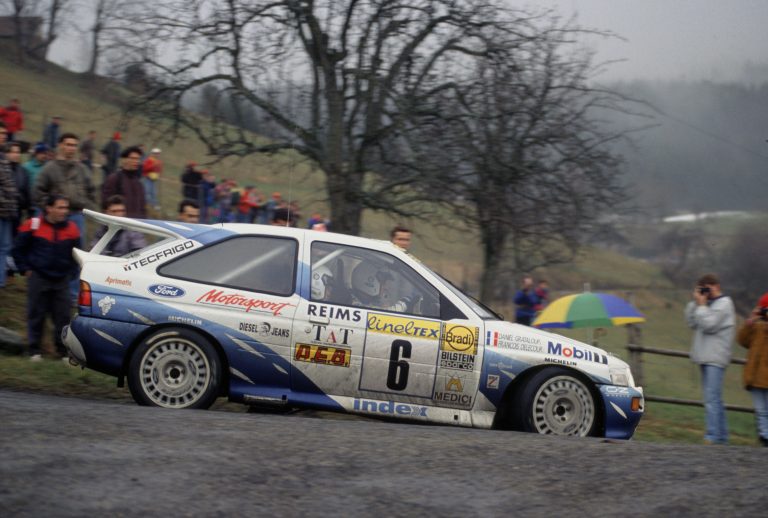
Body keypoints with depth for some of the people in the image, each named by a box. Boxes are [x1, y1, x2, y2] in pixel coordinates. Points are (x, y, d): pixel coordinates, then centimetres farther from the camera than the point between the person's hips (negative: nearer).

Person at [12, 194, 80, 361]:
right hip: (38, 278, -3)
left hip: (61, 280, 3)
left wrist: (71, 272, 8)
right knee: (36, 315, 2)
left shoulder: (71, 229, 3)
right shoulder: (32, 226, -6)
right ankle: (34, 350, 11)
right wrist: (26, 269, -1)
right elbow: (18, 250, 4)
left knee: (63, 316, 1)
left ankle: (63, 350, 8)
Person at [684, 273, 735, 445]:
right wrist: (694, 302, 6)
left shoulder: (724, 304, -7)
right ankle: (721, 436, 16)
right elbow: (692, 323, 14)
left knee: (712, 398, -16)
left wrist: (701, 305, -8)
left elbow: (709, 325, -16)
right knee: (715, 399, 11)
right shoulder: (709, 304, 17)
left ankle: (712, 437, -21)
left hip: (715, 358, -9)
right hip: (706, 358, 9)